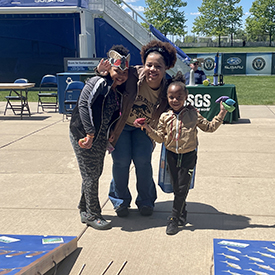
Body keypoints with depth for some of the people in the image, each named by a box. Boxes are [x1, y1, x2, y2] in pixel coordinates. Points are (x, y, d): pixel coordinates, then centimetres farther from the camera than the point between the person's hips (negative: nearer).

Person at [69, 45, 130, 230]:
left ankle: (85, 210, 32)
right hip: (83, 135, -8)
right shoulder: (98, 83, -13)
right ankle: (92, 215, 13)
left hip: (100, 138, 8)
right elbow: (84, 105, -20)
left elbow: (116, 116, 15)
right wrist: (90, 133, -23)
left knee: (95, 173, 15)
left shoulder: (119, 92, 12)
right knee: (91, 175, -1)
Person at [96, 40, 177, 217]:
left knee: (143, 161, -10)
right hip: (121, 123, -1)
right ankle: (120, 200, 18)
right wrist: (102, 71, -34)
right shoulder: (133, 75, -28)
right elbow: (114, 72, -12)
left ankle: (146, 201, 16)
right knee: (121, 161, -9)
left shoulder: (168, 90, -21)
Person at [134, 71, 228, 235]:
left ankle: (174, 218, 9)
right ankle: (182, 212, 33)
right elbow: (160, 137, 3)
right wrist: (148, 128, -9)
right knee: (176, 187, 11)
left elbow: (209, 127, 3)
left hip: (189, 155, -2)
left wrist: (221, 115, -6)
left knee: (182, 187, -2)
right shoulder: (165, 117, -1)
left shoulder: (193, 114, -5)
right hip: (172, 155, 2)